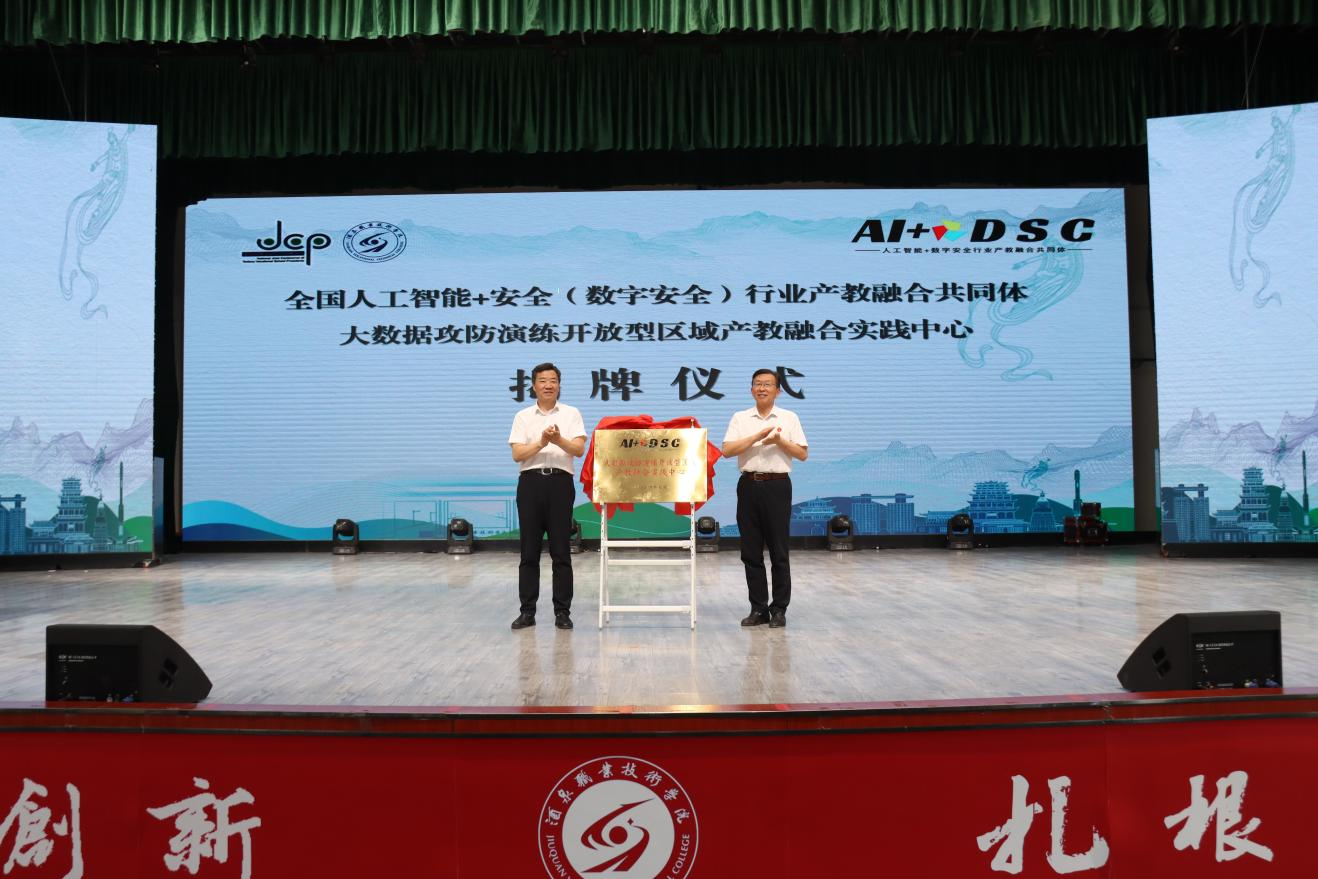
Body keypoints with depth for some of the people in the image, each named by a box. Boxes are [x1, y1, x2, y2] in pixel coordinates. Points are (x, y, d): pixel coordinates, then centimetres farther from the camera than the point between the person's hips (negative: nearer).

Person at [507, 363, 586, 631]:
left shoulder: (571, 413, 7)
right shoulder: (523, 416, 9)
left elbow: (579, 449, -5)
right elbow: (517, 454, -1)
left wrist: (559, 440, -24)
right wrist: (542, 442, -17)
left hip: (560, 483, -1)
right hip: (530, 483, 1)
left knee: (561, 551, 1)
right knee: (529, 551, 4)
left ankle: (562, 611, 8)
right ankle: (527, 611, 11)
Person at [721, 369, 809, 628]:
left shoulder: (789, 418, 5)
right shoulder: (740, 418, 8)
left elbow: (802, 454, 2)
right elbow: (727, 450, -5)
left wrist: (779, 440, -13)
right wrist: (758, 437, -14)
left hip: (777, 486, -2)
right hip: (749, 486, 2)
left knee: (778, 551, 1)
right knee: (751, 551, 4)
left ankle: (779, 609, 10)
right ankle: (758, 608, 13)